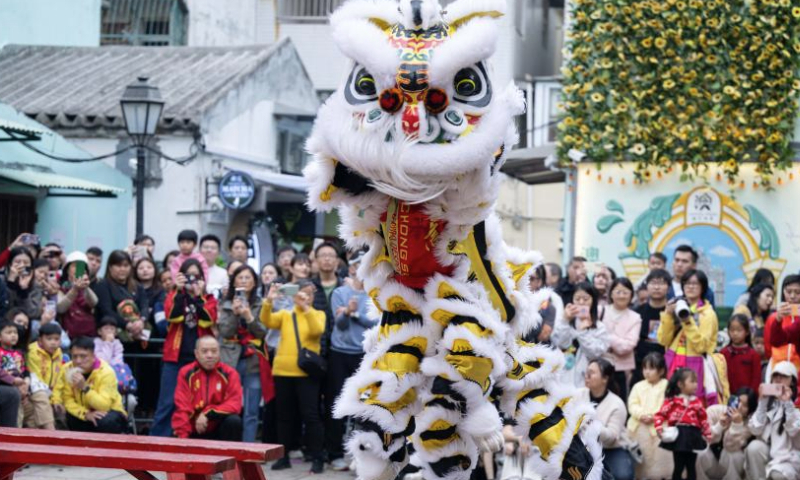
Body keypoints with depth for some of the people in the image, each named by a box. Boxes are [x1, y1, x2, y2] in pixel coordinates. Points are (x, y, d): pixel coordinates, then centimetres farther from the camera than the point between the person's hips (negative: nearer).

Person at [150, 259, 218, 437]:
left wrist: (198, 296, -14)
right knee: (168, 402, -3)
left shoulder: (209, 299, 10)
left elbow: (207, 320, -9)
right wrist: (180, 290, -15)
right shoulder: (174, 296, 10)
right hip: (175, 357, -1)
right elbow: (172, 316, -10)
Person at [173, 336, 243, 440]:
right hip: (194, 432, 0)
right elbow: (181, 408, -11)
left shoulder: (229, 373, -4)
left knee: (234, 421, -29)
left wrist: (208, 414, -23)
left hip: (219, 430, 0)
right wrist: (182, 437, -21)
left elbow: (235, 404, -12)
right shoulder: (186, 373, -5)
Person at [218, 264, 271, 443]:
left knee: (251, 412, 0)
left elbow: (263, 332, -1)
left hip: (254, 362, 0)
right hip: (231, 361, 0)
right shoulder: (226, 305, 9)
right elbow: (225, 332, 0)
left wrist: (249, 317, -15)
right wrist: (234, 314, -13)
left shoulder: (260, 305, 6)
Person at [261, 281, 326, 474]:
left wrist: (306, 307, -23)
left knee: (310, 415, -6)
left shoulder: (318, 314, 6)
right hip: (283, 371, 3)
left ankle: (317, 458, -3)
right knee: (285, 416, 8)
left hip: (306, 372, -3)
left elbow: (317, 330, -15)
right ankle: (284, 457, 15)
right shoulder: (285, 314, 13)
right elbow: (267, 321, -5)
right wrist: (268, 301, -20)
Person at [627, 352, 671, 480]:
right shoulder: (638, 386, 11)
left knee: (658, 455, -2)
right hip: (639, 426, 4)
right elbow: (632, 405, 4)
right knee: (640, 454, 9)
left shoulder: (666, 386, -1)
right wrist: (641, 414, -15)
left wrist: (653, 416, -19)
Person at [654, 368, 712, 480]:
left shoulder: (697, 401, 7)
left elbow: (704, 419, 10)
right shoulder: (672, 401, -3)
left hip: (693, 436, 3)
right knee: (678, 467, 2)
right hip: (678, 436, -3)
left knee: (691, 467, 10)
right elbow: (659, 415, -5)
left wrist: (708, 435, 6)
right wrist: (659, 429, -20)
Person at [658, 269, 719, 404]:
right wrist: (668, 315, -8)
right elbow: (663, 340, 4)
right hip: (673, 363, 4)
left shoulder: (708, 313, -2)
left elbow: (701, 346, -13)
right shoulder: (677, 307, 11)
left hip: (694, 365, -4)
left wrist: (688, 323, -20)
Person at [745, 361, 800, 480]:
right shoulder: (767, 400, 7)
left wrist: (787, 403, -22)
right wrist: (762, 402, -10)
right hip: (767, 452, 4)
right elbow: (755, 429, -5)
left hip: (788, 457, -4)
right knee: (754, 447, -30)